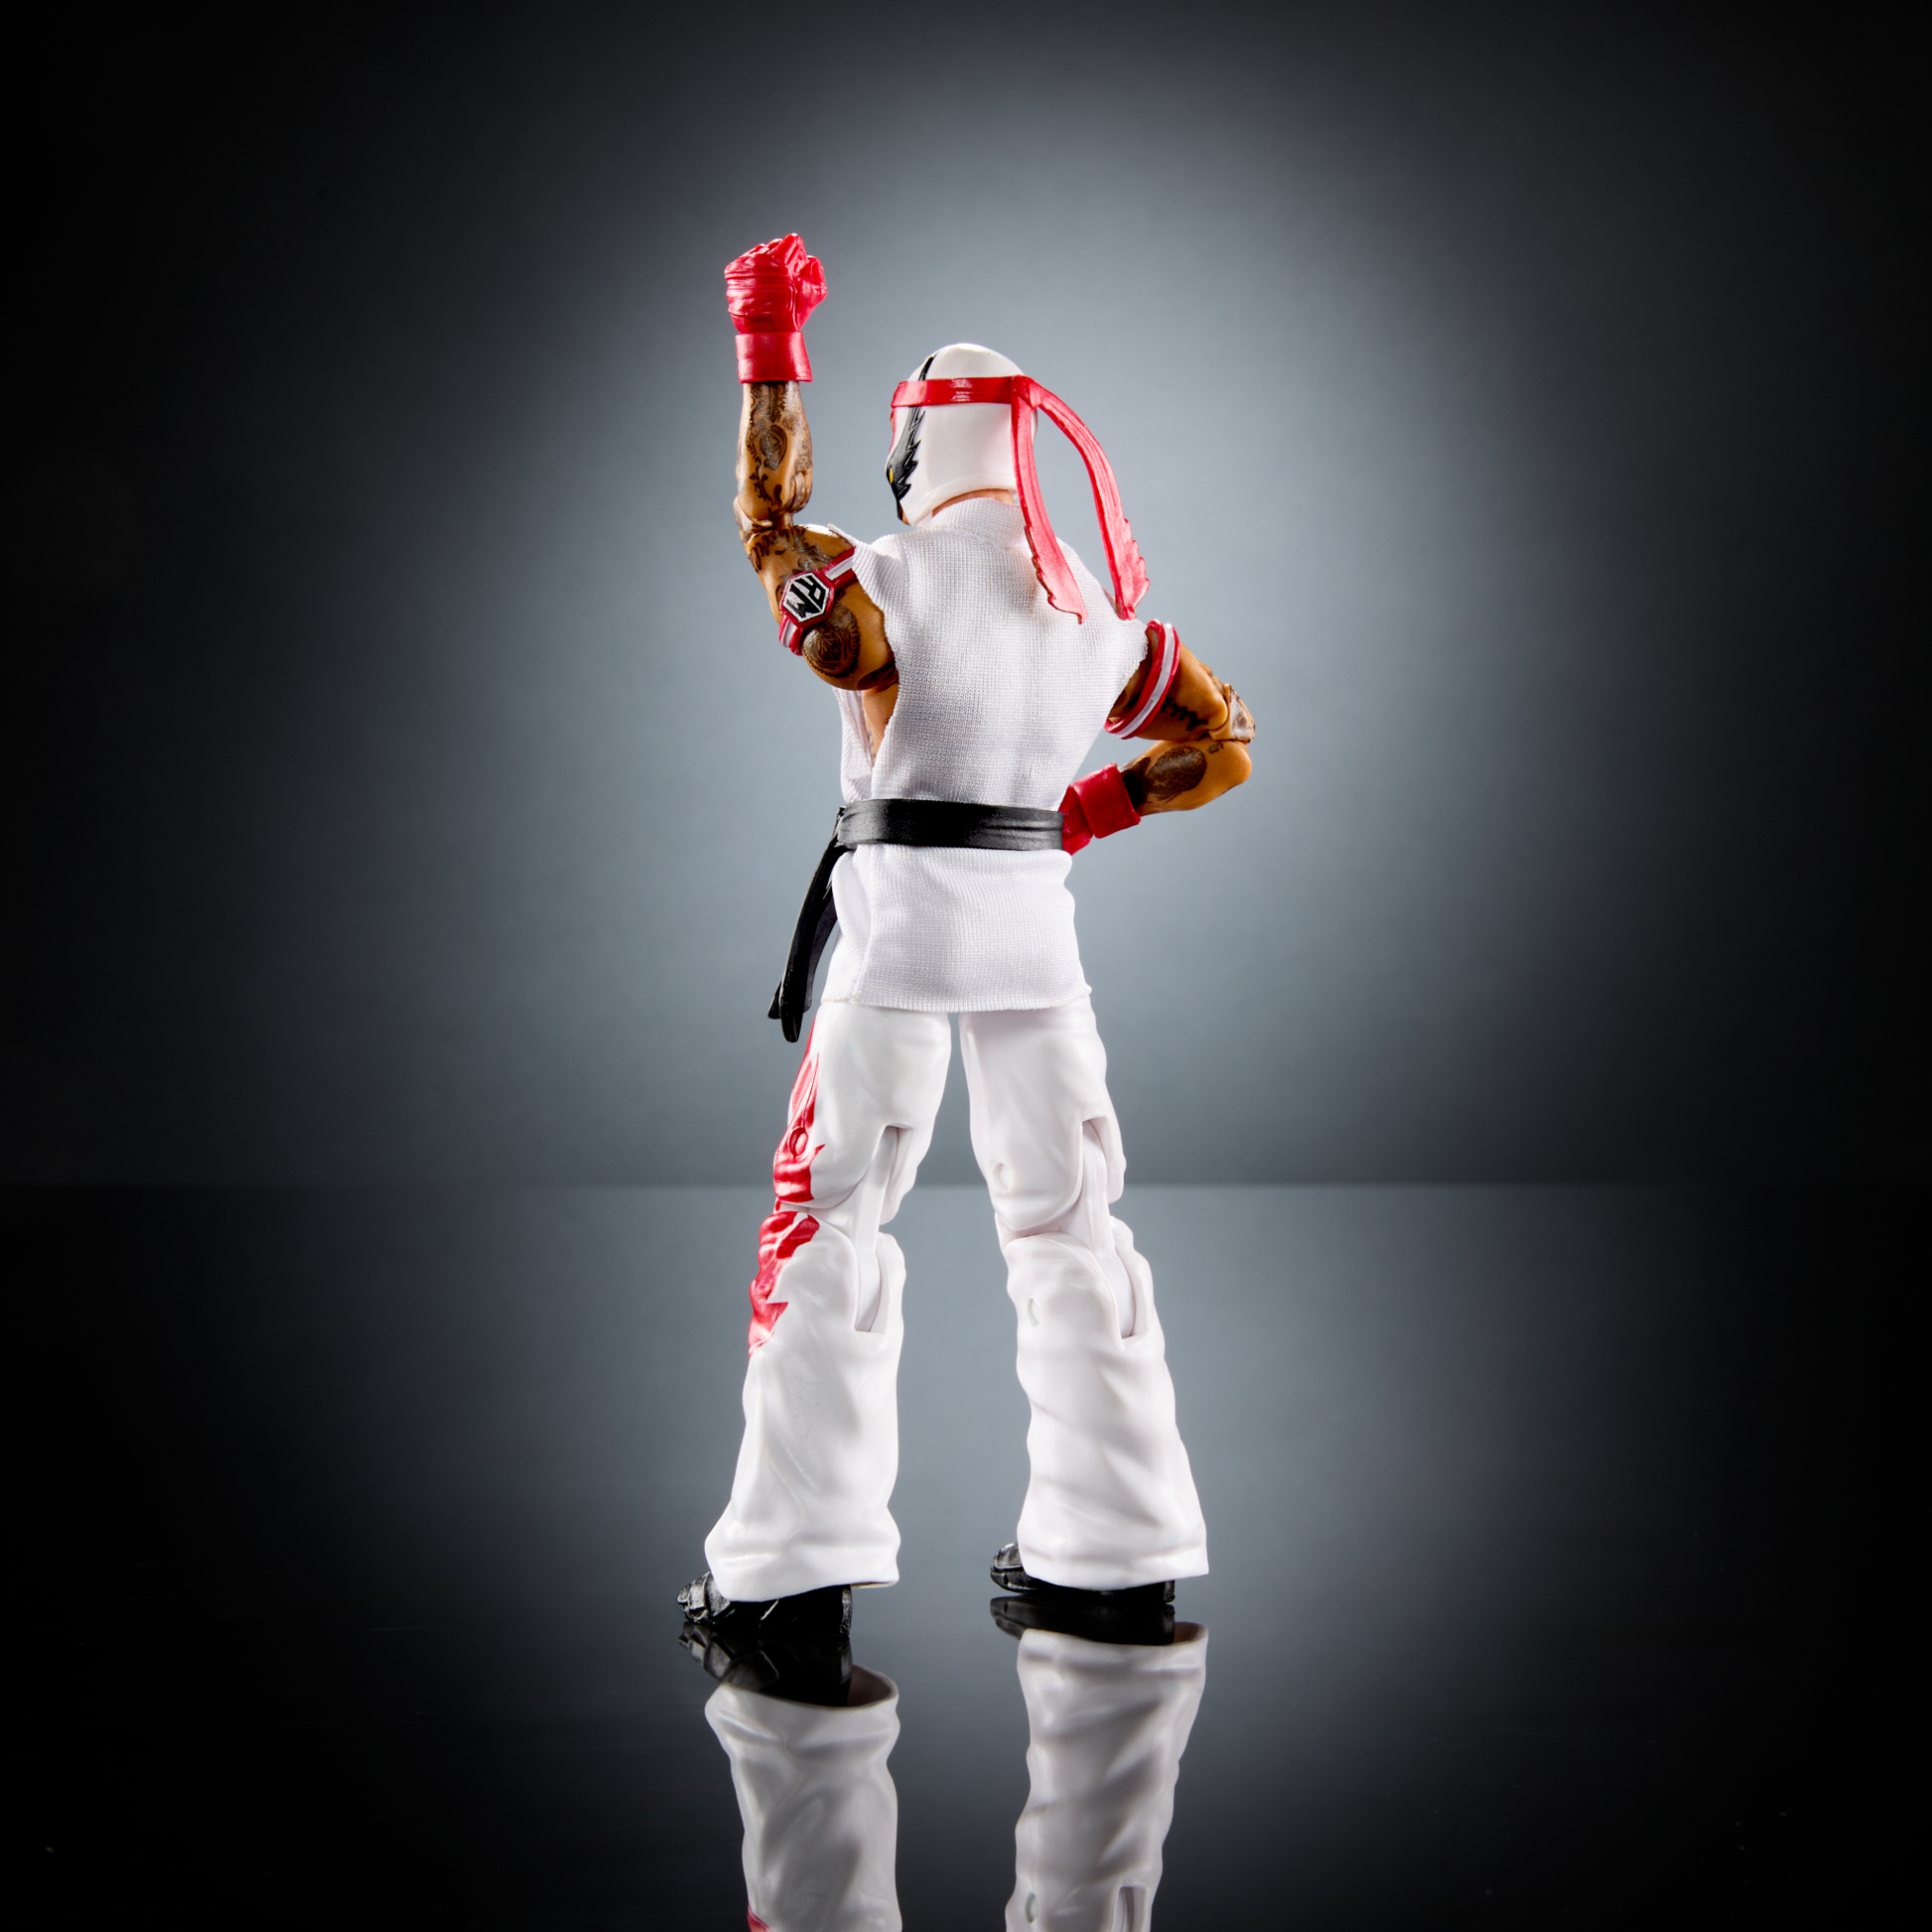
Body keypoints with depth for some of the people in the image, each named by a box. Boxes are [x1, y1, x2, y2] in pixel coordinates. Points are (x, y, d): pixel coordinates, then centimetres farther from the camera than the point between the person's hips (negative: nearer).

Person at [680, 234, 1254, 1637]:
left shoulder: (882, 585, -6)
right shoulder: (1106, 608, 10)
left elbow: (770, 520, 12)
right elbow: (1227, 743, 19)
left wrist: (771, 342, 18)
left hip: (900, 907, -4)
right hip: (1038, 918, 5)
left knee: (830, 1221, 1)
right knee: (1066, 1220, 12)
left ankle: (802, 1560, -1)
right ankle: (1118, 1547, 17)